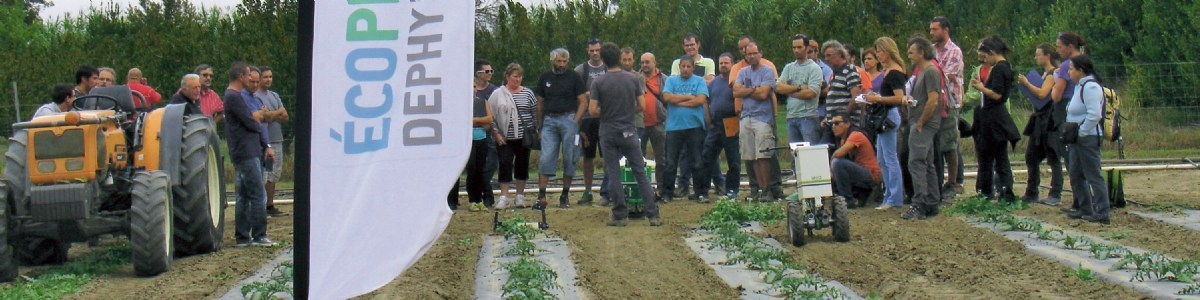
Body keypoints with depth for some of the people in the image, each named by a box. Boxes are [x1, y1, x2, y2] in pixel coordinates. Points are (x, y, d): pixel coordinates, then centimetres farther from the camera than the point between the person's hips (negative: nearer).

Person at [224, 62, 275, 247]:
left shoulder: (238, 95, 19)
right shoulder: (234, 97, -13)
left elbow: (253, 126, 21)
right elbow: (250, 123, -17)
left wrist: (265, 145, 15)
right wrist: (259, 125, 6)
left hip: (250, 152, 10)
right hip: (246, 152, -10)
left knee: (243, 196, 11)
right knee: (258, 195, -9)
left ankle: (242, 237, 14)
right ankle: (259, 236, -8)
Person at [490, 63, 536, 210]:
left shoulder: (527, 93, 6)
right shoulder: (498, 94, 0)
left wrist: (535, 131, 5)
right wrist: (496, 134, -4)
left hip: (524, 137, 2)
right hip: (505, 139, -2)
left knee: (522, 165, 6)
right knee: (505, 165, -7)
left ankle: (520, 196, 16)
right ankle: (503, 198, -5)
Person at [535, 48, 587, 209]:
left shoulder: (573, 77, 2)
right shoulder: (545, 78, 11)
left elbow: (583, 101, 0)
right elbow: (540, 103, 16)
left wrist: (575, 121, -10)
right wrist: (540, 125, 9)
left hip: (568, 119, -2)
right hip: (549, 120, 2)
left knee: (569, 159, 2)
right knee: (545, 158, -6)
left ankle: (565, 196, 11)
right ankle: (541, 196, -7)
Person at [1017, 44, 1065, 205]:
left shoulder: (1053, 74, -11)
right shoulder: (1044, 74, 18)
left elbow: (1042, 93, -22)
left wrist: (1026, 83, -13)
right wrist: (1025, 84, 9)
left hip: (1050, 120, -10)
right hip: (1040, 119, 10)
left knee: (1053, 158, -5)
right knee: (1031, 157, 10)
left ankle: (1056, 194, -2)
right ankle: (1031, 193, 16)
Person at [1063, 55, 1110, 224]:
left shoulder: (1090, 87, -16)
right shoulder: (1080, 85, 15)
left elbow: (1094, 115, -24)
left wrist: (1081, 132, -20)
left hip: (1088, 138, -11)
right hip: (1078, 138, 11)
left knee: (1093, 175, -7)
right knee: (1075, 174, 15)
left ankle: (1102, 213, -5)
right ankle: (1085, 209, 24)